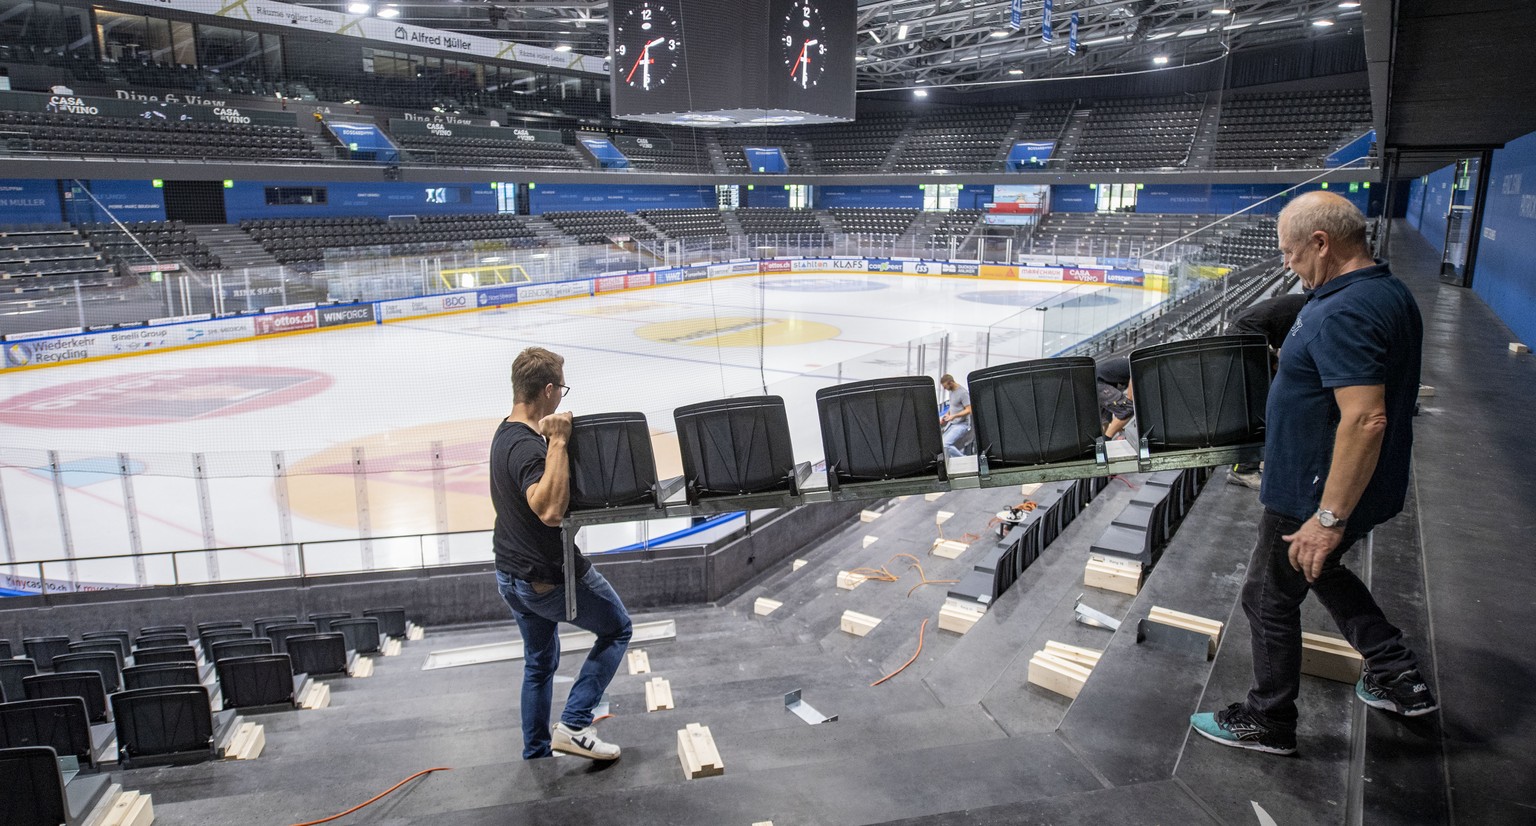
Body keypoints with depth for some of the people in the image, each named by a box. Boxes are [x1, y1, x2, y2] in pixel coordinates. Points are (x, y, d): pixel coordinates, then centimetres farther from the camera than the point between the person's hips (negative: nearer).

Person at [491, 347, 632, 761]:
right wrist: (558, 442, -37)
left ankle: (536, 754, 34)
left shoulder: (503, 435, 5)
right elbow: (550, 509, -41)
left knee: (539, 663, 23)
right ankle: (574, 724, 8)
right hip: (551, 577, -9)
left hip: (511, 573, 9)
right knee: (617, 629, 12)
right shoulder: (529, 447, -27)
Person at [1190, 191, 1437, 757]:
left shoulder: (1344, 313, -27)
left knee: (1269, 598, 7)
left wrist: (1328, 519, -30)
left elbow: (1366, 419, -34)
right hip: (1366, 488, 10)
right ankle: (1399, 679, 37)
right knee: (1319, 570, 31)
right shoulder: (1391, 292, 6)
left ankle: (1268, 721, 24)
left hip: (1322, 495, -10)